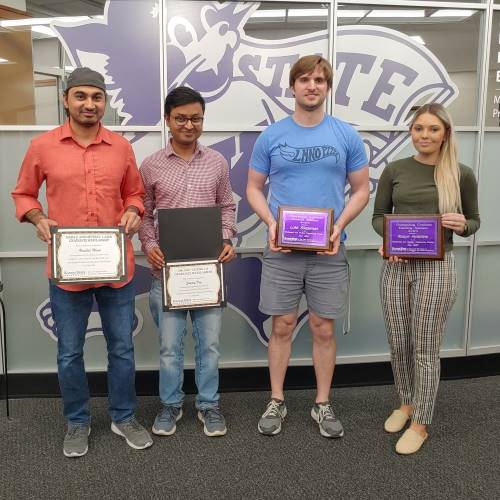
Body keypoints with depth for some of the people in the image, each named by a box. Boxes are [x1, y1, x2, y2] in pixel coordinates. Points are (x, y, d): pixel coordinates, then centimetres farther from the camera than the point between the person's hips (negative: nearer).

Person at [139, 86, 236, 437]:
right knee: (170, 343, 9)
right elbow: (144, 214, 5)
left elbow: (227, 207, 10)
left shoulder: (217, 162, 5)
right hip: (167, 266, -1)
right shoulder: (151, 165, 1)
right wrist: (149, 245, -12)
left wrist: (227, 240, -6)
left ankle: (209, 405, 27)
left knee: (209, 341, 9)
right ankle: (171, 404, 28)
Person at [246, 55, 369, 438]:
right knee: (282, 326, 8)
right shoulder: (271, 136, 2)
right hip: (281, 249, 0)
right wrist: (271, 223, -12)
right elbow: (254, 188, 6)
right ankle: (277, 402, 24)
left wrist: (339, 226, -11)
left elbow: (361, 190, 5)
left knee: (324, 329, 8)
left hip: (328, 250, 0)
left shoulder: (347, 136, 1)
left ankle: (323, 405, 25)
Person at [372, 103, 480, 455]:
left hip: (436, 268, -2)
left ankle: (421, 423, 21)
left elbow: (474, 222, 7)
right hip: (396, 266, 3)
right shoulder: (394, 170, 2)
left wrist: (461, 225, -16)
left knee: (425, 348, 5)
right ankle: (406, 403, 37)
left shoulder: (462, 175, -2)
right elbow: (379, 215, 8)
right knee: (398, 343, 12)